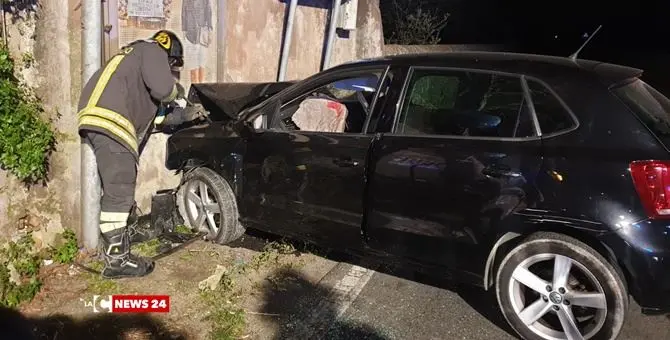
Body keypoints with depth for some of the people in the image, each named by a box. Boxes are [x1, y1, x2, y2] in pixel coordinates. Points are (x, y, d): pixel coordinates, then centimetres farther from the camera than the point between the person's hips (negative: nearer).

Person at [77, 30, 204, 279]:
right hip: (109, 121, -11)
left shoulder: (138, 58, 36)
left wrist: (184, 116, 42)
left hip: (104, 121, 11)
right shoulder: (152, 50, 7)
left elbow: (152, 114, 37)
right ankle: (116, 259, -15)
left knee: (122, 183, 24)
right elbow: (162, 88, -12)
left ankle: (129, 230, 41)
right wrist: (177, 93, 10)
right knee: (119, 189, -14)